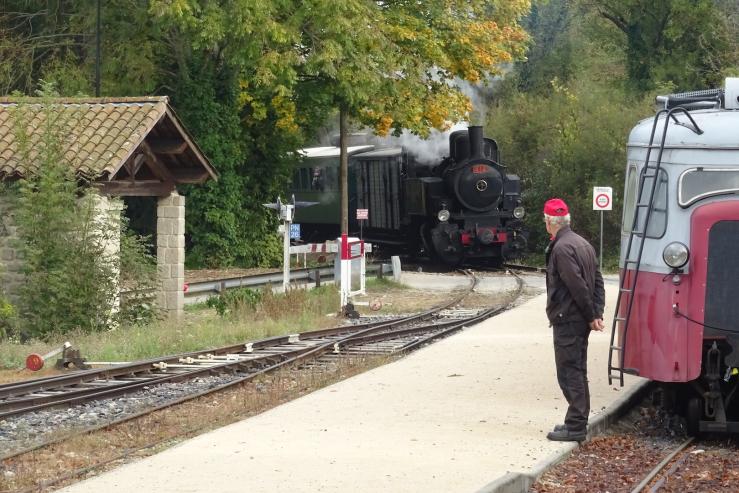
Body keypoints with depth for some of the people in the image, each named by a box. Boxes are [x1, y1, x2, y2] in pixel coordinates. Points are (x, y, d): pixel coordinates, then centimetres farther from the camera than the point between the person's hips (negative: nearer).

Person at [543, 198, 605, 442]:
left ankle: (575, 426, -6)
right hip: (581, 321, 9)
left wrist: (591, 316, -12)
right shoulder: (582, 243, 14)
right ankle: (577, 423, 22)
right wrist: (597, 314, 7)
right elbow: (598, 282, 13)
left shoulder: (562, 248, -17)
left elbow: (578, 285, -21)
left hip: (567, 321, -9)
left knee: (569, 373, -6)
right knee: (577, 371, 15)